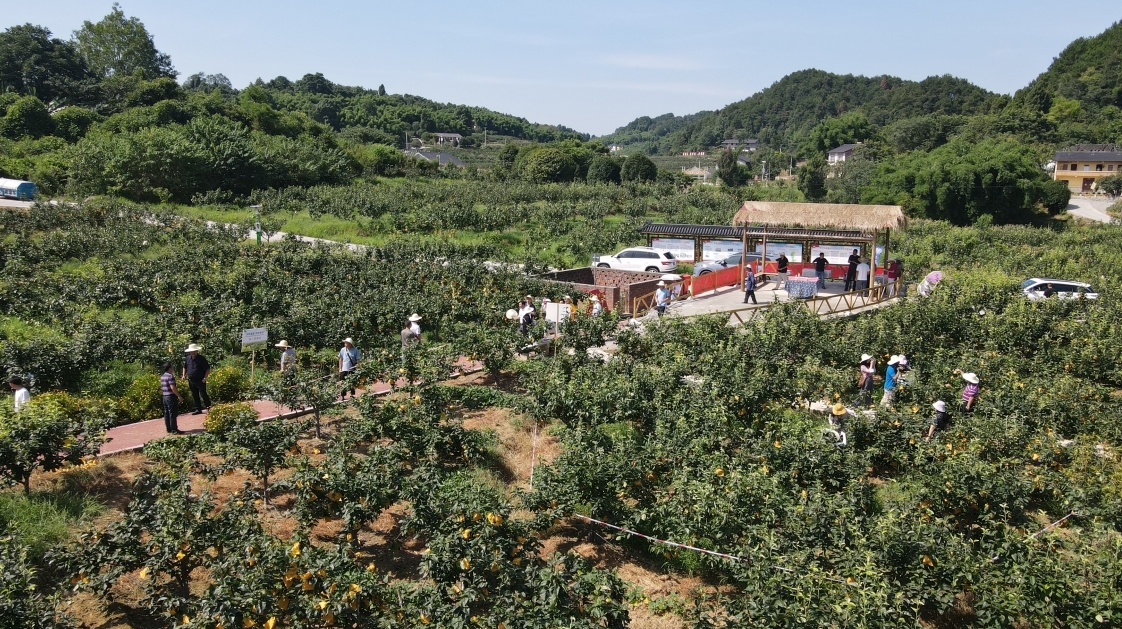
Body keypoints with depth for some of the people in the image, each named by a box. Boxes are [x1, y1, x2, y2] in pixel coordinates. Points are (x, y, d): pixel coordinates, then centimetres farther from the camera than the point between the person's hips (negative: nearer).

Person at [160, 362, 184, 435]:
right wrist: (179, 396, -18)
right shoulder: (170, 376, -15)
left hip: (164, 396, 9)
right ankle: (174, 430, -5)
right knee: (173, 414, -6)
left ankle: (168, 429, 18)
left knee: (166, 414, 12)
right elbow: (173, 388, -21)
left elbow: (162, 388, 18)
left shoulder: (162, 377, 12)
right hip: (171, 396, -9)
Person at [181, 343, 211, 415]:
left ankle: (209, 407, 3)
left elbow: (208, 369, -9)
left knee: (203, 395, -6)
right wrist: (184, 375, 9)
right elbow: (184, 367, 23)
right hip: (191, 381, 6)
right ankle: (198, 409, 19)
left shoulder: (201, 358, -10)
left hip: (200, 381, -6)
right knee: (195, 396, 11)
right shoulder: (188, 358, 7)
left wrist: (205, 378, -16)